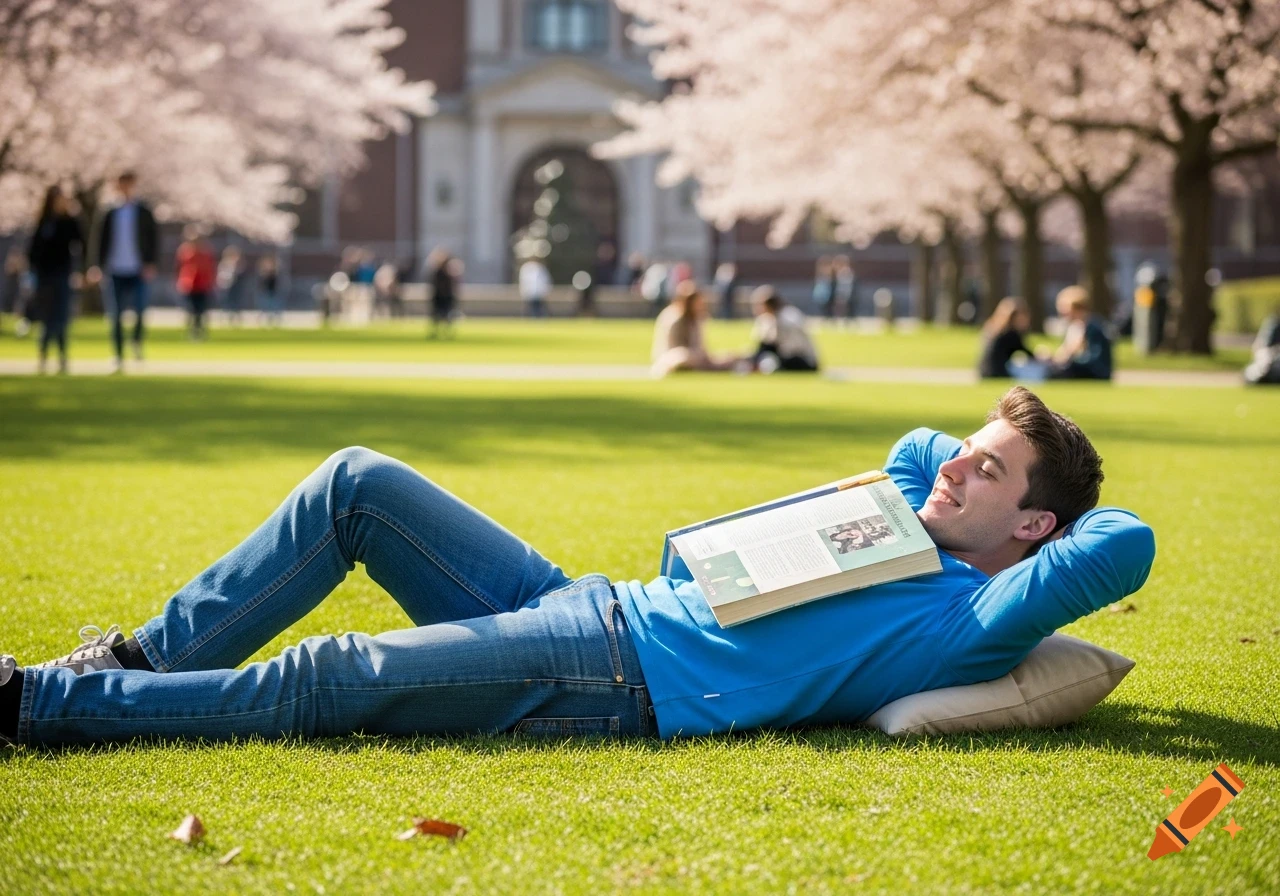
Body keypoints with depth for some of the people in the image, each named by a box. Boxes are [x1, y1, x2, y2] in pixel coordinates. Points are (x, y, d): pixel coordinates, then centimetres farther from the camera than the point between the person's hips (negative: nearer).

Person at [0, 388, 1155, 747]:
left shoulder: (975, 619, -7)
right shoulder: (912, 539, 19)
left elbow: (1127, 547, -20)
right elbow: (915, 442, 40)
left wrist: (1054, 496, 0)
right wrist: (996, 448, 23)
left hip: (621, 678, -9)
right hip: (583, 605, 9)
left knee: (313, 688, -18)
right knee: (356, 481, 3)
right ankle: (143, 658, 7)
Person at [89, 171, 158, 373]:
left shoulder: (143, 212, 4)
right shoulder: (111, 214, 9)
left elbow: (154, 238, 2)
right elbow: (102, 240, 10)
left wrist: (151, 263, -9)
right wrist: (98, 266, -1)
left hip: (139, 272, -2)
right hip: (116, 272, 2)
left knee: (139, 312, -14)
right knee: (117, 317, 1)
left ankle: (137, 344, 14)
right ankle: (119, 358, 8)